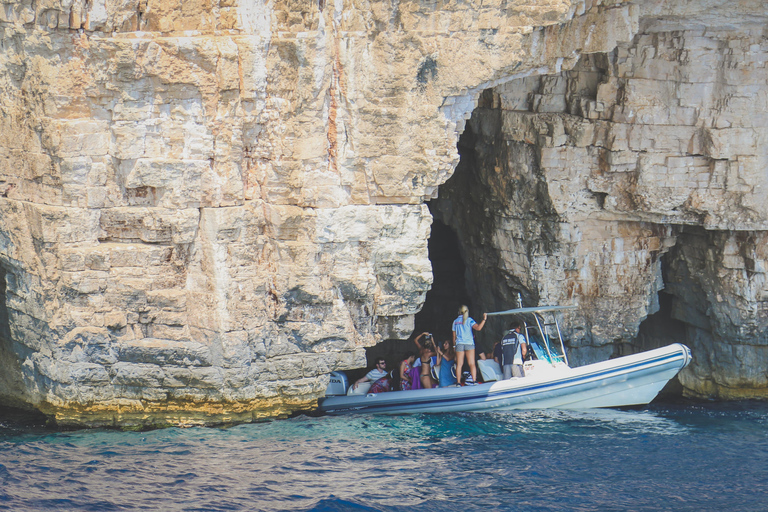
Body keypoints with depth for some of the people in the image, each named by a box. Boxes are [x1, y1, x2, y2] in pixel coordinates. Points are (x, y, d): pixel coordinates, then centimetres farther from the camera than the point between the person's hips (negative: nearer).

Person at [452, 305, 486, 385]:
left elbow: (454, 336, 11)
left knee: (459, 364, 1)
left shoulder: (455, 321, 10)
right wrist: (484, 319, -6)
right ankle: (474, 380, -12)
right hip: (469, 343, -2)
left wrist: (454, 345, 18)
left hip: (459, 344, 2)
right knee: (472, 363, -3)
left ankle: (458, 382, -4)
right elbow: (478, 328, -14)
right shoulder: (469, 320, -1)